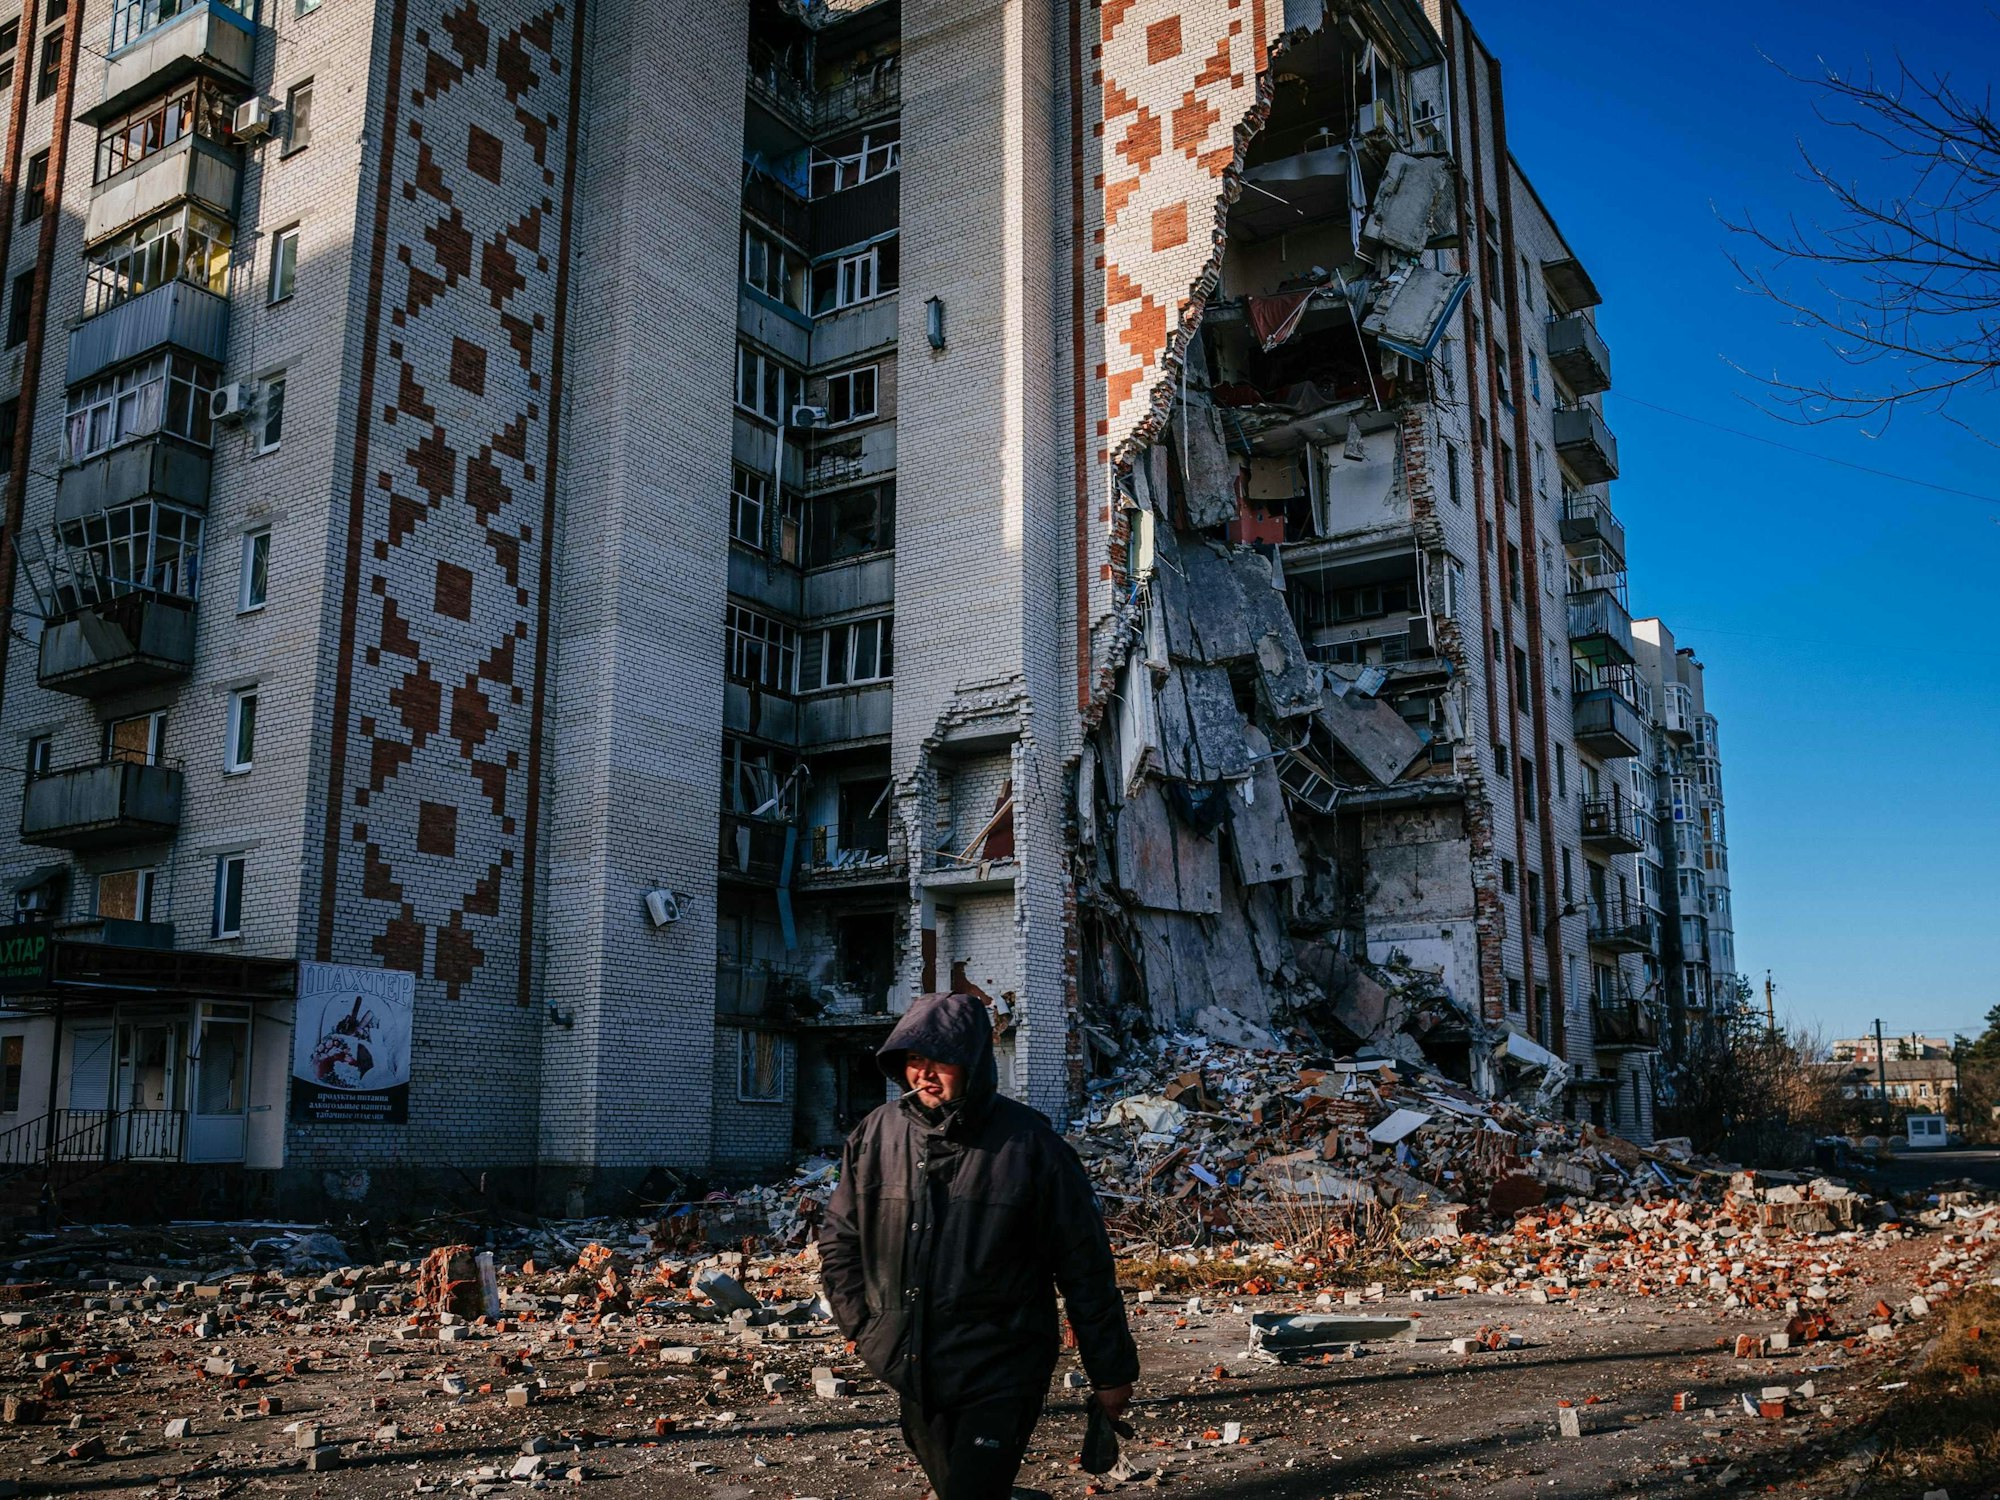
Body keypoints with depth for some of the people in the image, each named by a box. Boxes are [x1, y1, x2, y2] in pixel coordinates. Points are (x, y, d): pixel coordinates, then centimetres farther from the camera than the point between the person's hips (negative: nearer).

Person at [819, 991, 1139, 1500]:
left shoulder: (1028, 1144, -12)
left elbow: (1085, 1265, -7)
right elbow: (839, 1238, 12)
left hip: (998, 1380, -5)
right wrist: (862, 1325, 4)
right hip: (914, 1376, 5)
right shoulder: (876, 1135, -2)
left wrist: (1111, 1372, -3)